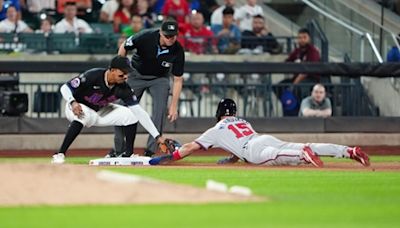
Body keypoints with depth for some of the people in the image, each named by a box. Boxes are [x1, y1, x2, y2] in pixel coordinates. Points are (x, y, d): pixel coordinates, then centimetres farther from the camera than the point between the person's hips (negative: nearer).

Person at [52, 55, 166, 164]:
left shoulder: (123, 88, -18)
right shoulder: (92, 76, -31)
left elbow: (140, 112, -18)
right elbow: (65, 87, -25)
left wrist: (157, 136, -24)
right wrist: (73, 102, -46)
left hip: (100, 111, 5)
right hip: (77, 107, -5)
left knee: (130, 114, -11)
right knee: (83, 115, -40)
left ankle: (129, 154, 1)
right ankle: (60, 154, -38)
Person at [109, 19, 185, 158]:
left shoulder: (178, 51, -26)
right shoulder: (146, 37, -30)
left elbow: (178, 79, -18)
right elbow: (124, 48, -11)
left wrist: (174, 105, -21)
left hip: (159, 79, 0)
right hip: (137, 75, 0)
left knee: (160, 109, -17)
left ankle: (151, 150, -10)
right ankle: (118, 150, 13)